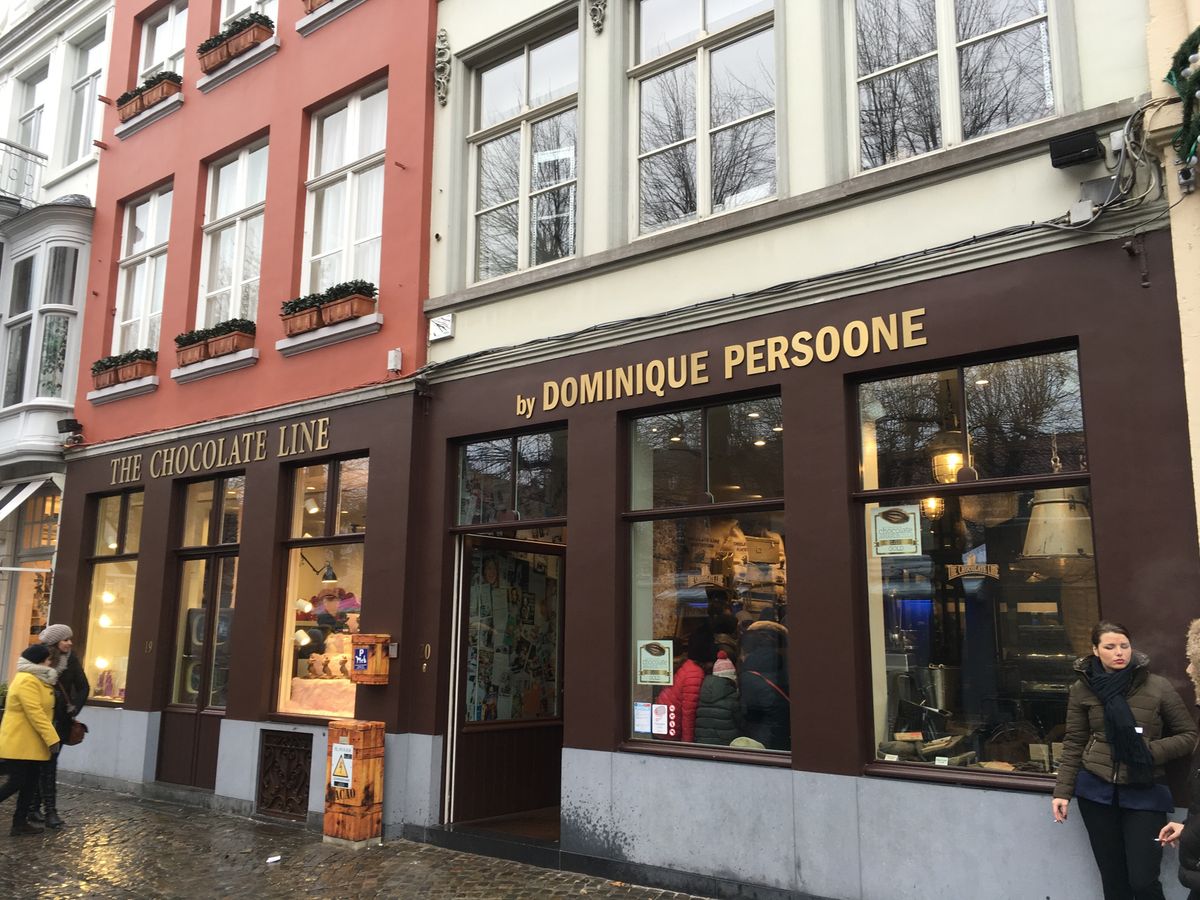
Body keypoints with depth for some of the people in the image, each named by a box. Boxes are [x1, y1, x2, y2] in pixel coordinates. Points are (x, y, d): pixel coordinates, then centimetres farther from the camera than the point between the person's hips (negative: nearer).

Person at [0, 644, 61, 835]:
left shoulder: (36, 679, 14)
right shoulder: (27, 680, -19)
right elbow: (35, 713, -23)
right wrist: (52, 738, -23)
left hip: (31, 743, 10)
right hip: (20, 743, -10)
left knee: (30, 783, 10)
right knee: (17, 782, -7)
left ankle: (20, 822, 14)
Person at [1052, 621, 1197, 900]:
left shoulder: (1158, 686, -5)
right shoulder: (1082, 689, 0)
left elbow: (1189, 734, 2)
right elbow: (1073, 744, 5)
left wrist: (1150, 751, -13)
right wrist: (1062, 791, 1)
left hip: (1144, 793, -1)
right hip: (1096, 791, 2)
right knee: (1112, 877, 10)